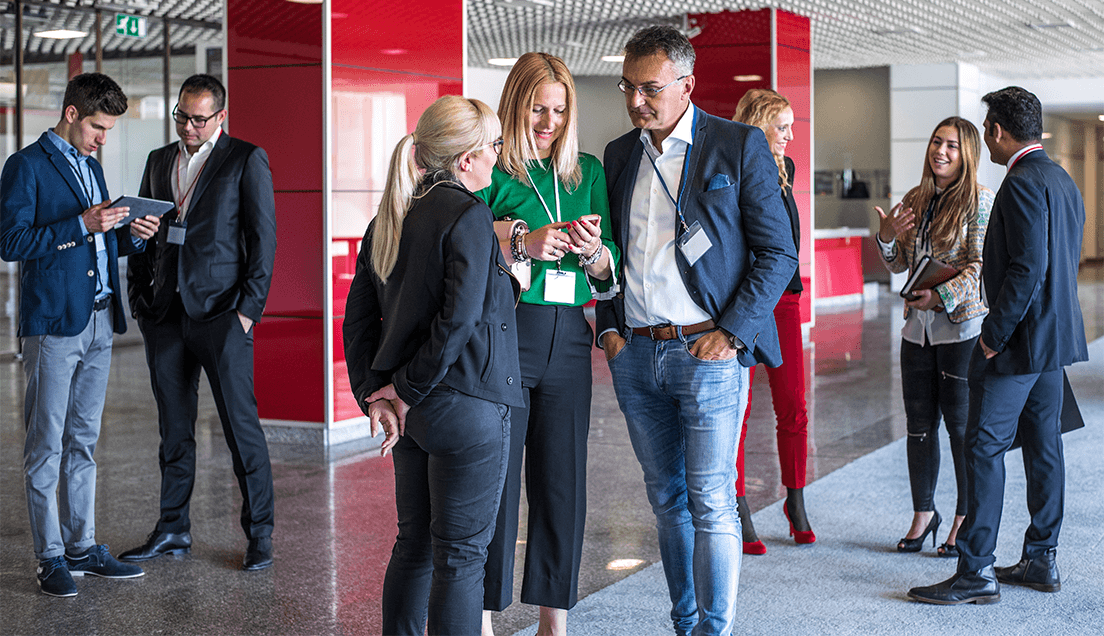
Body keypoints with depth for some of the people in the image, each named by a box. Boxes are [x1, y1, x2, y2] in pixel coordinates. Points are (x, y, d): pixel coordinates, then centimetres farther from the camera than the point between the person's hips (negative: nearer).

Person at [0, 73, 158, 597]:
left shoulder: (91, 167, 18)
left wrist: (131, 235, 3)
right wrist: (82, 225, -19)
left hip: (98, 321, 8)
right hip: (52, 322, -8)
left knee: (82, 440, 12)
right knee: (46, 444, -2)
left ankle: (82, 546, 18)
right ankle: (50, 557, 3)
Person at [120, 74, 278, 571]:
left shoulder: (246, 160, 0)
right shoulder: (159, 161, 16)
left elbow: (263, 238, -4)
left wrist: (249, 307, -10)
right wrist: (138, 295, 9)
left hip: (220, 312, -5)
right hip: (165, 314, 5)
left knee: (241, 425, -3)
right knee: (174, 427, 11)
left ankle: (259, 534, 6)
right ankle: (174, 530, 20)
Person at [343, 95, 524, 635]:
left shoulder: (387, 220, 10)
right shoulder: (468, 215, -13)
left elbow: (359, 318, 10)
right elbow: (458, 318, -21)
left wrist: (374, 396, 4)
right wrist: (407, 391, -12)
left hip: (413, 408, 8)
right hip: (466, 406, -8)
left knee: (413, 544, 18)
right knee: (462, 554, 1)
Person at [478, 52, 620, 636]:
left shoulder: (587, 172, 14)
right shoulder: (489, 169, 1)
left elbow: (610, 275, 12)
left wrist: (592, 251, -9)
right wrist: (523, 243, -21)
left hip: (568, 341, 4)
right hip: (502, 337, -4)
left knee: (563, 482, 7)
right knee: (493, 481, -2)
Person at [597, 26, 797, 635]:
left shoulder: (740, 146, -3)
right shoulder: (619, 155, 13)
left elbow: (779, 253, -4)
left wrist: (731, 334, -11)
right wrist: (609, 327, 6)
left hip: (708, 352, -5)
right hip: (635, 355, 5)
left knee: (711, 505, -5)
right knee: (667, 500, 12)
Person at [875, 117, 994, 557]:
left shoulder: (979, 200, -7)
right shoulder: (915, 200, 11)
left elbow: (981, 266, -13)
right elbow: (899, 265, 16)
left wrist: (942, 296, -24)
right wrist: (887, 238, -4)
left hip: (961, 325, -6)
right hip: (918, 326, 6)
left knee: (961, 423, 0)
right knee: (919, 425, 9)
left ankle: (966, 520, 12)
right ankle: (923, 514, 22)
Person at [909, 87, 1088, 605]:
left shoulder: (1023, 183, -17)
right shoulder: (1063, 180, 14)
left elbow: (1028, 268, -24)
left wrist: (995, 334, -18)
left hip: (1021, 340, -10)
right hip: (1058, 334, 10)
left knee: (984, 447, -6)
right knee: (1043, 446, 13)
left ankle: (976, 572, -4)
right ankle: (1041, 561, 20)